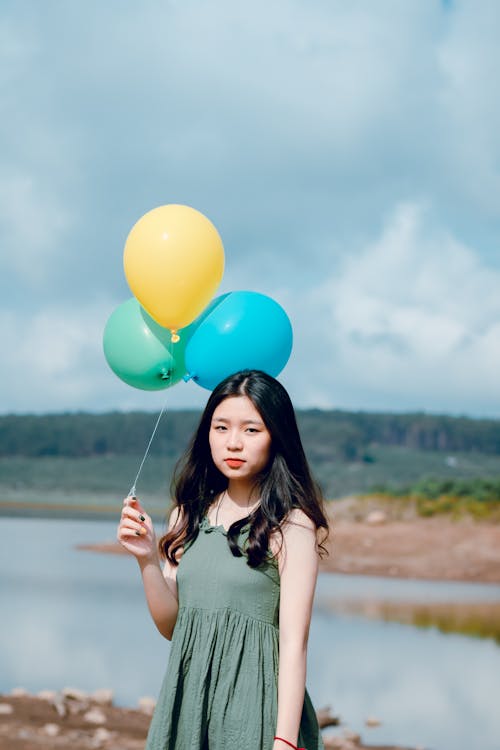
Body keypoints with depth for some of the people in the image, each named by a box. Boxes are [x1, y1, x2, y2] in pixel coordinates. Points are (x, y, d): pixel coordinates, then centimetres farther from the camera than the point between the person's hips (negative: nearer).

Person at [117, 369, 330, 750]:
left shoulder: (291, 525, -10)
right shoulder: (190, 515, 7)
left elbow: (294, 642, -13)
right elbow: (171, 625, 8)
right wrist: (147, 559, -7)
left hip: (253, 703, -5)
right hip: (189, 698, 5)